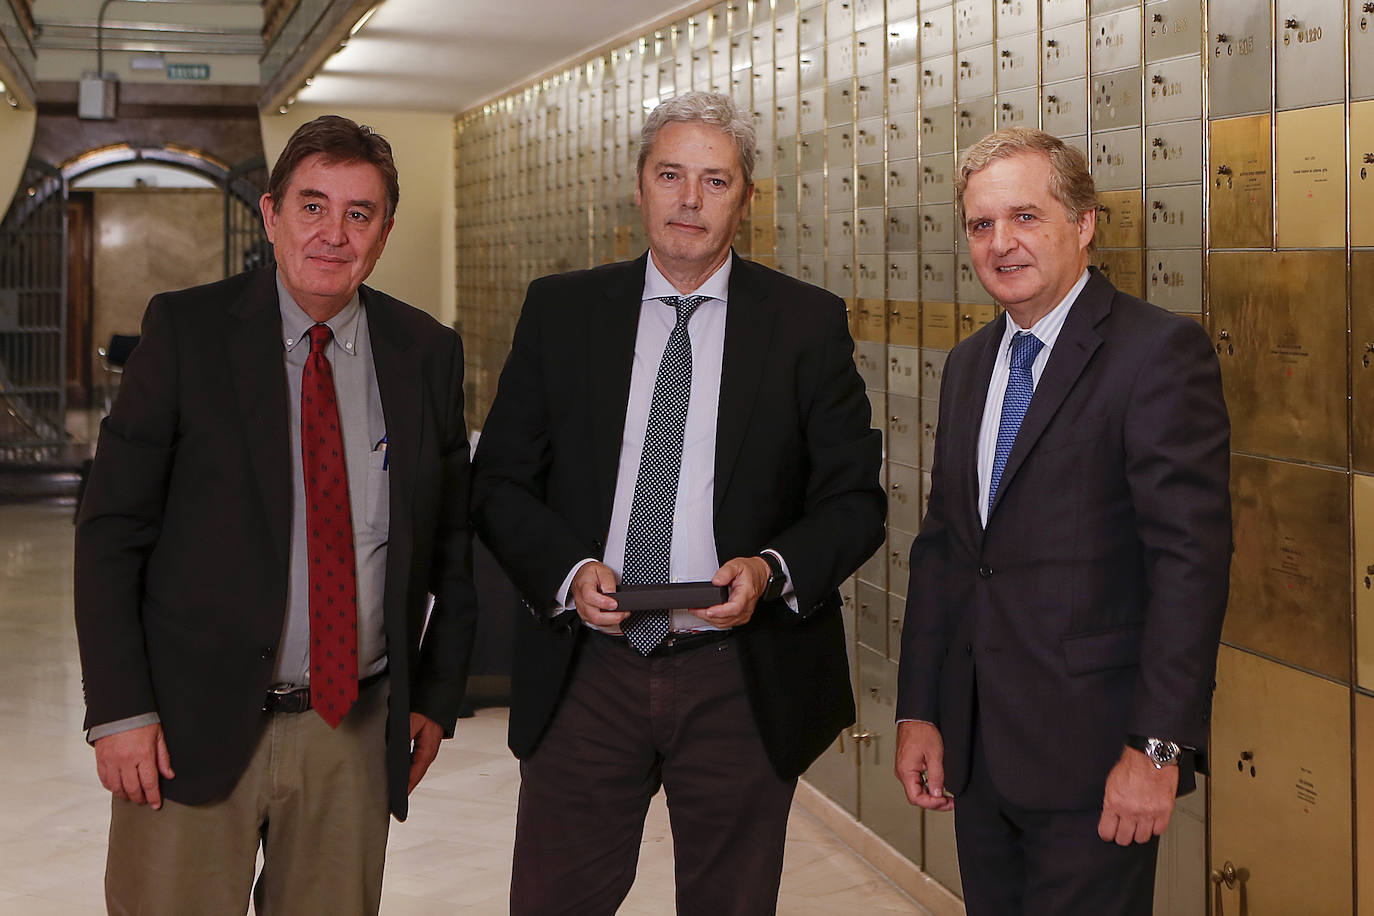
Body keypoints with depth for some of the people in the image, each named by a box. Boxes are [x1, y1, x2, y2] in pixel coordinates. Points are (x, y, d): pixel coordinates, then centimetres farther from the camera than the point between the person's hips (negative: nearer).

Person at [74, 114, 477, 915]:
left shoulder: (428, 352, 4)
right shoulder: (186, 330, -4)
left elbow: (453, 539, 12)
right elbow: (112, 528, -5)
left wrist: (438, 696, 9)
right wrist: (120, 709, -10)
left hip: (354, 733, 3)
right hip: (195, 726, -2)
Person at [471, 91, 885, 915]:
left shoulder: (810, 324, 1)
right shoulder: (560, 311, 5)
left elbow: (855, 498, 2)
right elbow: (500, 483, 6)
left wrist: (773, 570, -16)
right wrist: (568, 570, -12)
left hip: (742, 681, 0)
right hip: (586, 669, 1)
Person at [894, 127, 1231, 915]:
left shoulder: (1161, 351, -10)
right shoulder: (970, 365, 13)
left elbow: (1192, 555, -16)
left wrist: (1157, 746, -20)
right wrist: (918, 710, 10)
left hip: (1092, 758, -6)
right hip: (978, 752, 7)